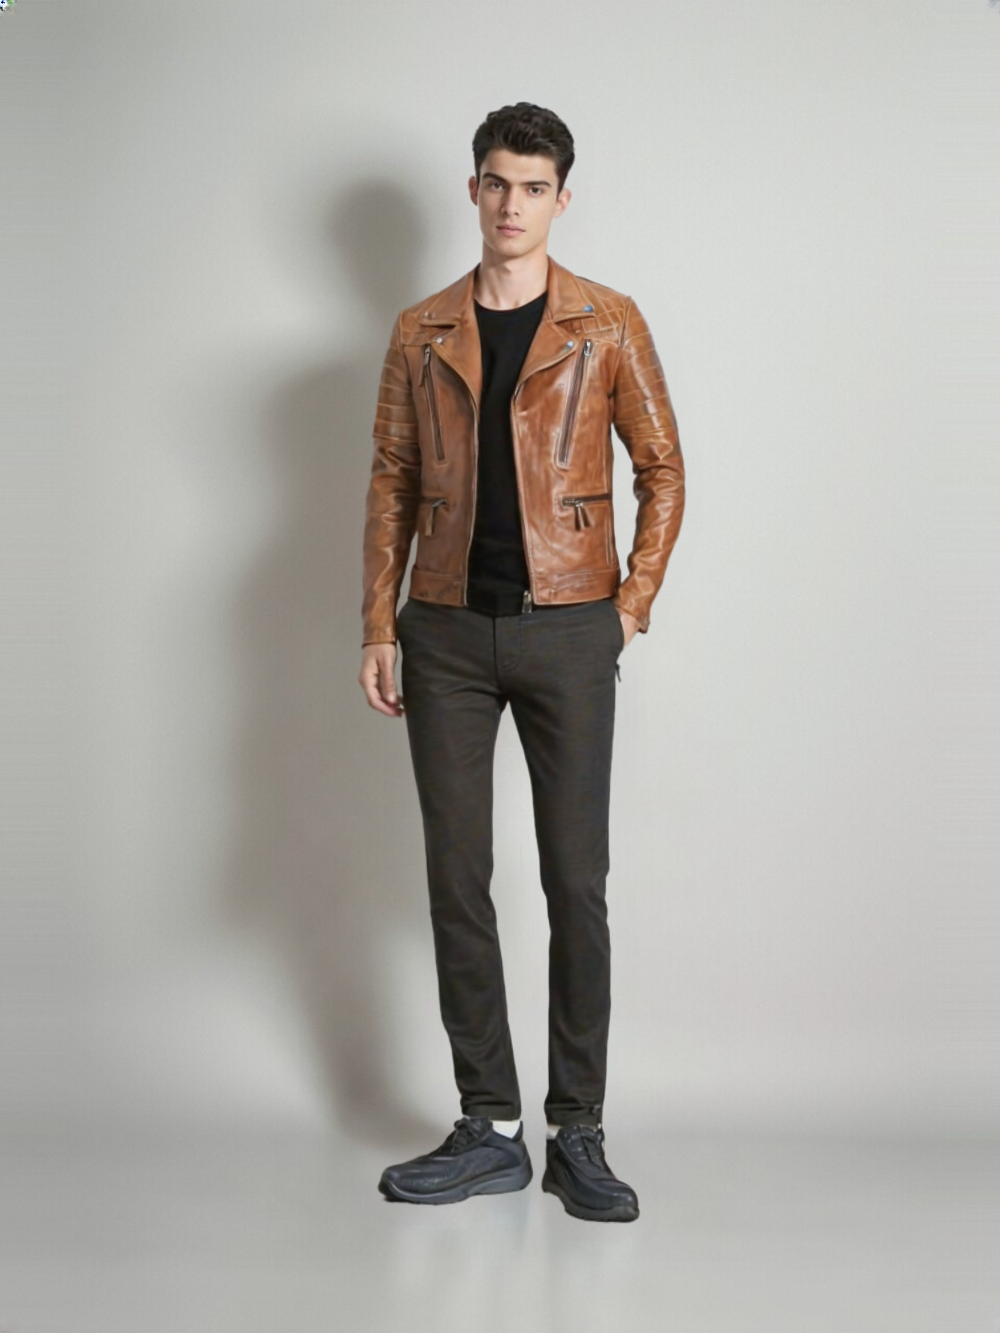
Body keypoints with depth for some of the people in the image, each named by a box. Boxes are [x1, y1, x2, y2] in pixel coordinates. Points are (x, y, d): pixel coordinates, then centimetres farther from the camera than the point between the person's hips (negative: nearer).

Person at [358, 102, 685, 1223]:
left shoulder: (609, 325, 3)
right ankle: (488, 1130, 16)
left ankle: (578, 1136, 11)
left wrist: (634, 602, -1)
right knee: (456, 880, 4)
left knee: (576, 884, 0)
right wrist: (378, 628, 4)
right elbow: (391, 483, 10)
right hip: (448, 634, 2)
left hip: (568, 632, -2)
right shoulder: (421, 333, 9)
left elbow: (662, 468, 7)